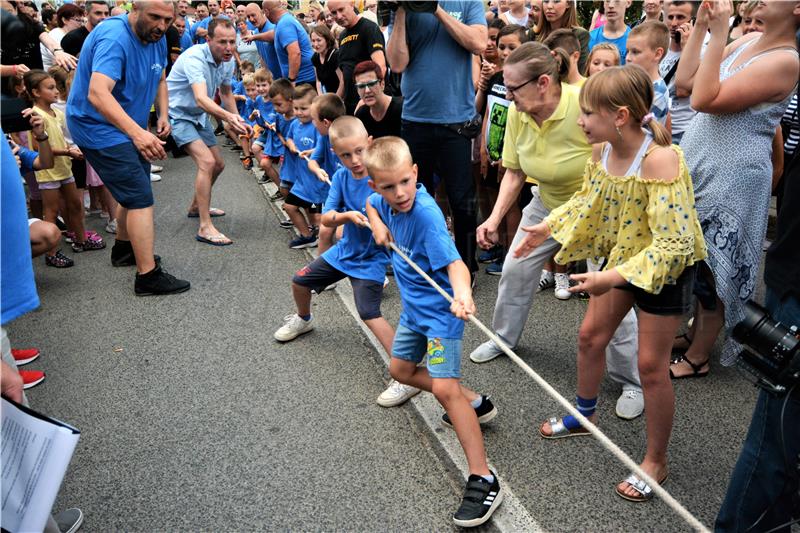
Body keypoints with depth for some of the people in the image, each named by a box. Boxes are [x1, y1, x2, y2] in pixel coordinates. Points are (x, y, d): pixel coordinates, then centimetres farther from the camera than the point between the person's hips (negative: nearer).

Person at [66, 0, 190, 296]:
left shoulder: (156, 38, 0)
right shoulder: (114, 38, -27)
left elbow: (159, 80, 17)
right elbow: (97, 94, -41)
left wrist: (163, 115, 0)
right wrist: (137, 133, -52)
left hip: (128, 128, 10)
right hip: (98, 127, -9)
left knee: (132, 191, 23)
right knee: (141, 197, -15)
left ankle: (124, 249, 43)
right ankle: (148, 276, -13)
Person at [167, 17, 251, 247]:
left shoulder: (228, 61, -6)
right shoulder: (194, 58, -32)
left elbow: (226, 93, 11)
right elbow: (201, 98, -47)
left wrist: (238, 122, -2)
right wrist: (228, 117, -64)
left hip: (200, 116, 9)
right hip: (179, 114, -9)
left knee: (218, 164, 17)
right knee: (207, 162, -25)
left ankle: (197, 206, 41)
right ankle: (205, 228, -23)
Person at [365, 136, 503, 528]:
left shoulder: (426, 213, -28)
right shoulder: (387, 201, -4)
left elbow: (454, 263, -38)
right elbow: (371, 204, 22)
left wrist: (463, 294, -59)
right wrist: (378, 225, 1)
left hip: (439, 309, -9)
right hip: (414, 306, 10)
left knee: (444, 387, -19)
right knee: (401, 369, 22)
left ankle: (483, 480, -15)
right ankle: (474, 403, 34)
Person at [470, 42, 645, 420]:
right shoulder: (518, 113, -14)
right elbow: (514, 171, -4)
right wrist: (494, 219, -13)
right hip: (547, 202, 6)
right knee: (514, 269, 10)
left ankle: (631, 382, 9)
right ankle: (503, 339, 37)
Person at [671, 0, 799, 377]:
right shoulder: (747, 41, 6)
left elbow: (704, 100, -25)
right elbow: (684, 81, 4)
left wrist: (718, 35, -23)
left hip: (730, 180, -8)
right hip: (696, 168, 8)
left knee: (712, 269, 4)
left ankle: (697, 358, 19)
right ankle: (694, 334, 36)